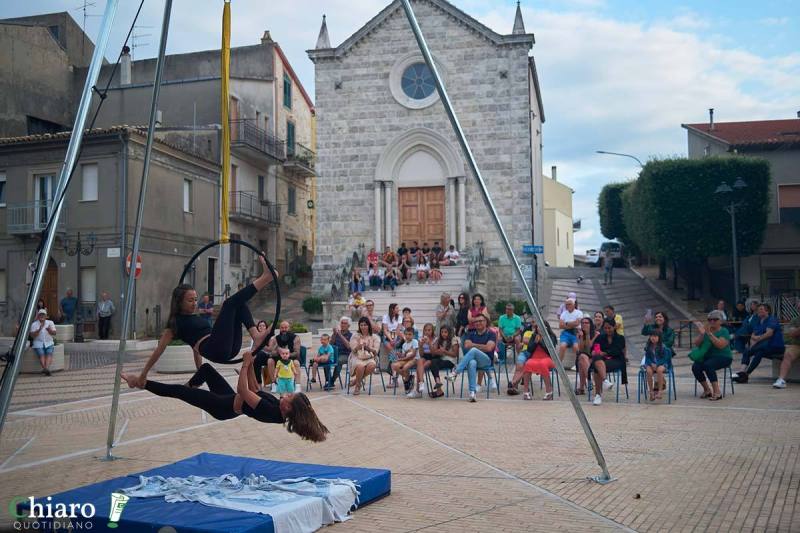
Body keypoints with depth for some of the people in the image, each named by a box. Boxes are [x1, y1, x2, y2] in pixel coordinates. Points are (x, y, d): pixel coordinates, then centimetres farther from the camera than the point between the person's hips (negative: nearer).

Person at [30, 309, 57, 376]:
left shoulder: (50, 322, 11)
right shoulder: (34, 324, 5)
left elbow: (54, 333, -1)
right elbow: (32, 335, -7)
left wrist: (49, 330, -22)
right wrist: (39, 329, -21)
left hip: (49, 343, 1)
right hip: (38, 343, -1)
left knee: (49, 353, -29)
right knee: (41, 354, -29)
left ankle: (46, 368, -50)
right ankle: (44, 368, -49)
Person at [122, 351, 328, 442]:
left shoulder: (270, 411, -35)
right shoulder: (275, 403, -10)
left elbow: (243, 390, -33)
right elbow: (254, 389, 3)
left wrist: (246, 364, -27)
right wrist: (251, 365, -5)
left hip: (223, 407, -8)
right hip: (231, 399, 8)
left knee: (179, 391, -6)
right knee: (206, 368, 17)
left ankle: (140, 383, 11)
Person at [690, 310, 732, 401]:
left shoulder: (724, 331, -3)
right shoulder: (705, 330, 11)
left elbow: (721, 345, -20)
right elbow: (696, 344, 0)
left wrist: (710, 334, -25)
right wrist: (701, 334, -16)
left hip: (723, 357, -5)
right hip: (707, 356, 5)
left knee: (708, 365, -34)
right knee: (695, 367, -24)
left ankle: (717, 392, -29)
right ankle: (707, 390, -3)